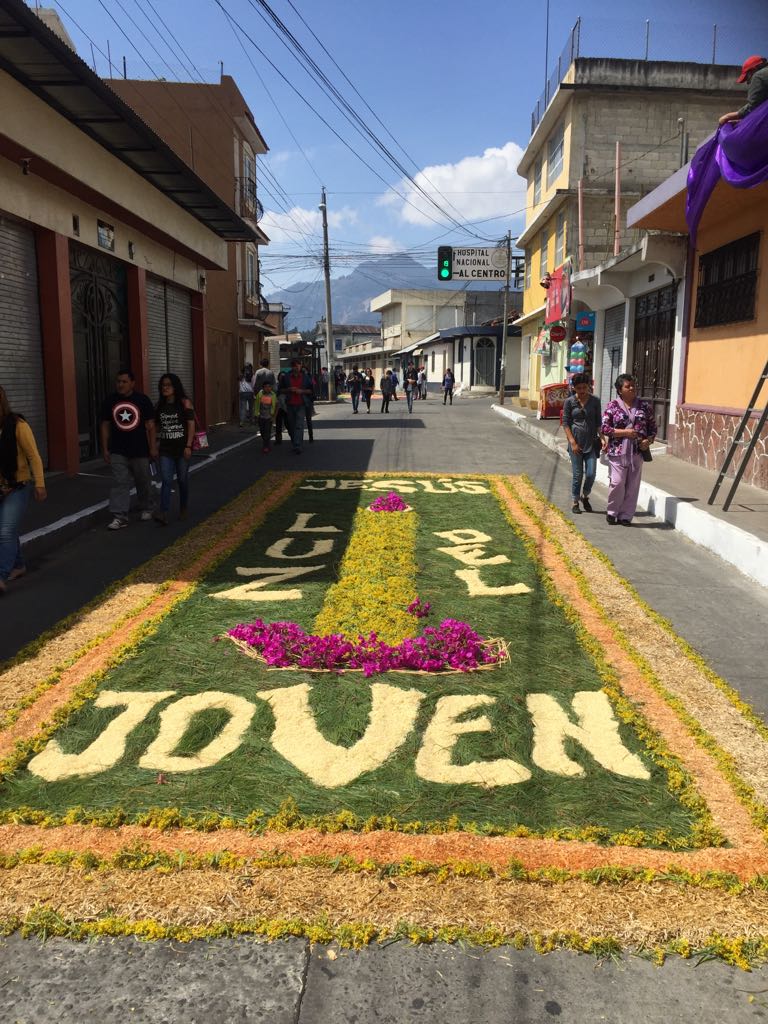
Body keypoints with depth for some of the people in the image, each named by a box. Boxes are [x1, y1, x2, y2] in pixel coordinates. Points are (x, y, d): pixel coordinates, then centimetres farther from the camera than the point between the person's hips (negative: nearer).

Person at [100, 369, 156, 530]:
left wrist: (153, 448, -5)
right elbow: (105, 425, 7)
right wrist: (105, 449, 3)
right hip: (118, 452, 1)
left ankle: (145, 509, 32)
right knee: (119, 483, -6)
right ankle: (120, 516, -7)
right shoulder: (109, 401, 3)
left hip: (140, 451, -1)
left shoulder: (143, 400, -3)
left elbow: (150, 425, -1)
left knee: (143, 482, 12)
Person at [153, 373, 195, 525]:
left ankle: (183, 509, 27)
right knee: (166, 480, -9)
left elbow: (191, 424, -8)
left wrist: (188, 446, -14)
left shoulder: (184, 403, -5)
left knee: (183, 480, 9)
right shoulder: (160, 405, 8)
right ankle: (164, 513, -17)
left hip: (181, 448, -3)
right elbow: (157, 428, 13)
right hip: (165, 450, 3)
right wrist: (155, 447, 11)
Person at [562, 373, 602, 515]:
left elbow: (598, 422, 9)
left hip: (591, 443, 2)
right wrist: (572, 442, -10)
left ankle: (585, 496, 25)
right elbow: (565, 423, -2)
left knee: (591, 474, -2)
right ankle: (575, 502, 18)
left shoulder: (595, 401, 4)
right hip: (576, 442, -2)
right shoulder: (570, 401, -1)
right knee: (577, 474, 2)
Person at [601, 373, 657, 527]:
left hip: (637, 452, 3)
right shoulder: (612, 406, -1)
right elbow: (604, 428, -5)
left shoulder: (644, 406, 8)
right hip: (618, 452, -3)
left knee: (632, 485, 5)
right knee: (617, 483, -6)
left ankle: (625, 516, 16)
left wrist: (649, 440, -5)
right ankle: (611, 512, 15)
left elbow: (652, 427, 14)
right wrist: (624, 432, -14)